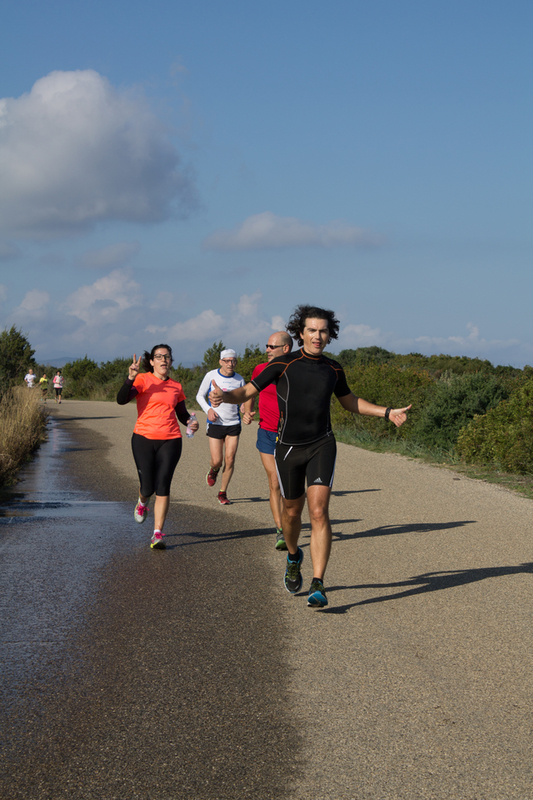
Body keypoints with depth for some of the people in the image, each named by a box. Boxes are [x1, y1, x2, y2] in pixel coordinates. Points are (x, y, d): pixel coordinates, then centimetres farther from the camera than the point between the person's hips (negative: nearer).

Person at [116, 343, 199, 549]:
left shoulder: (176, 386, 12)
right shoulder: (143, 380, 0)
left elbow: (182, 413, 23)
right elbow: (122, 399, -15)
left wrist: (190, 422, 1)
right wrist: (130, 378, -29)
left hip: (170, 441, 2)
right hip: (144, 439, -2)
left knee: (163, 486, -6)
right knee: (147, 487, -1)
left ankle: (158, 534, -3)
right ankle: (142, 504, 38)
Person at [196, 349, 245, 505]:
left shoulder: (239, 379, 3)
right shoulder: (211, 376, -3)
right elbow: (200, 396, 6)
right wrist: (208, 410, -12)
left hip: (233, 424, 1)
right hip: (215, 423, -1)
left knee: (230, 460, -4)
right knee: (217, 460, -5)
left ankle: (223, 493, 10)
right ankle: (213, 470, 34)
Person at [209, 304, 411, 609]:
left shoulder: (333, 369, 4)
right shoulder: (282, 364, -6)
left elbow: (350, 401, 21)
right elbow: (247, 392, -4)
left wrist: (387, 412, 11)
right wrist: (226, 396, -27)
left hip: (322, 445, 0)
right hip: (289, 447, 0)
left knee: (319, 511, -15)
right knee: (292, 512, 14)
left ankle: (318, 585, -16)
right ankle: (294, 556, 48)